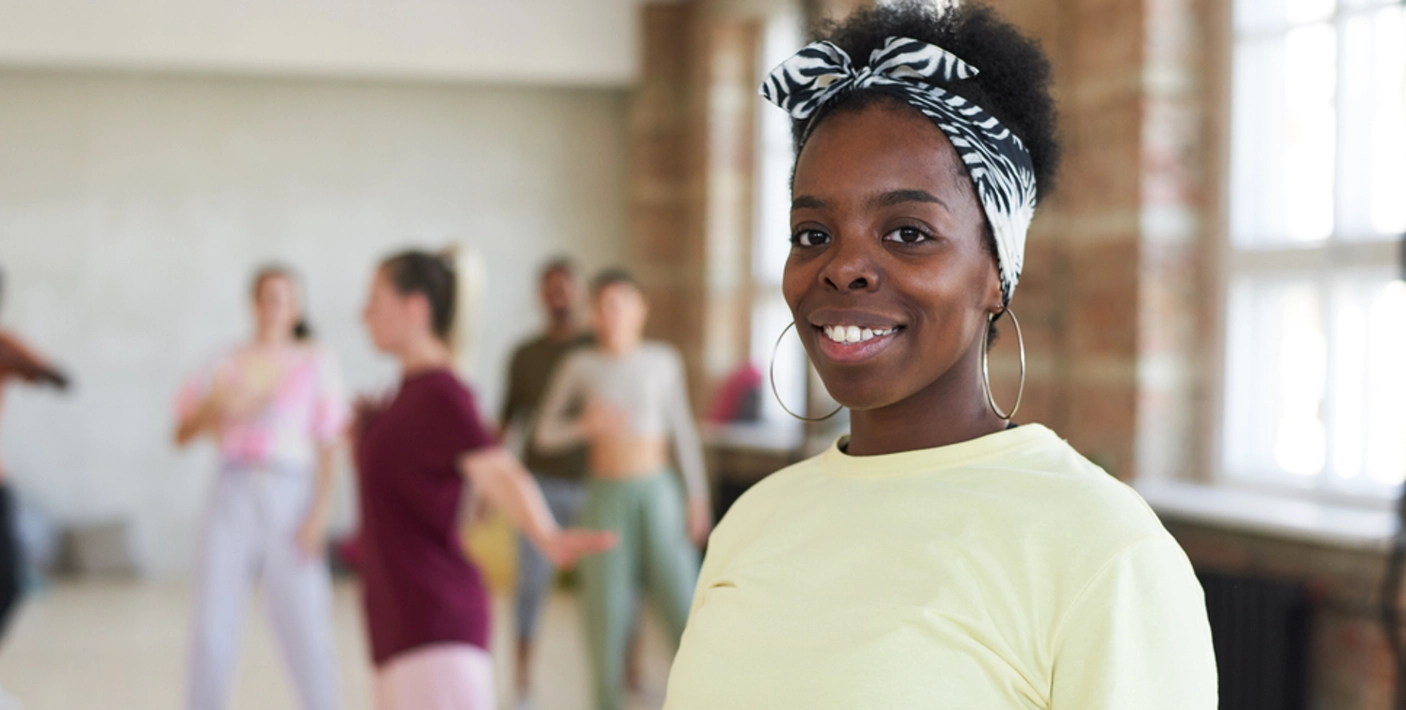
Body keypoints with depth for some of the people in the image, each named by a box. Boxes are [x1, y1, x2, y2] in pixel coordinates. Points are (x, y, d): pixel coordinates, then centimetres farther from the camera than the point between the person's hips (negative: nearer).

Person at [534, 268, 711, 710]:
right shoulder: (580, 366, -1)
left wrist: (698, 500, 4)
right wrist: (586, 425, -18)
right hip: (607, 496, 0)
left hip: (658, 494, 0)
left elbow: (684, 432, 8)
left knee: (682, 600, -5)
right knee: (606, 607, -1)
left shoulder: (663, 361, 2)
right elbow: (546, 433, 2)